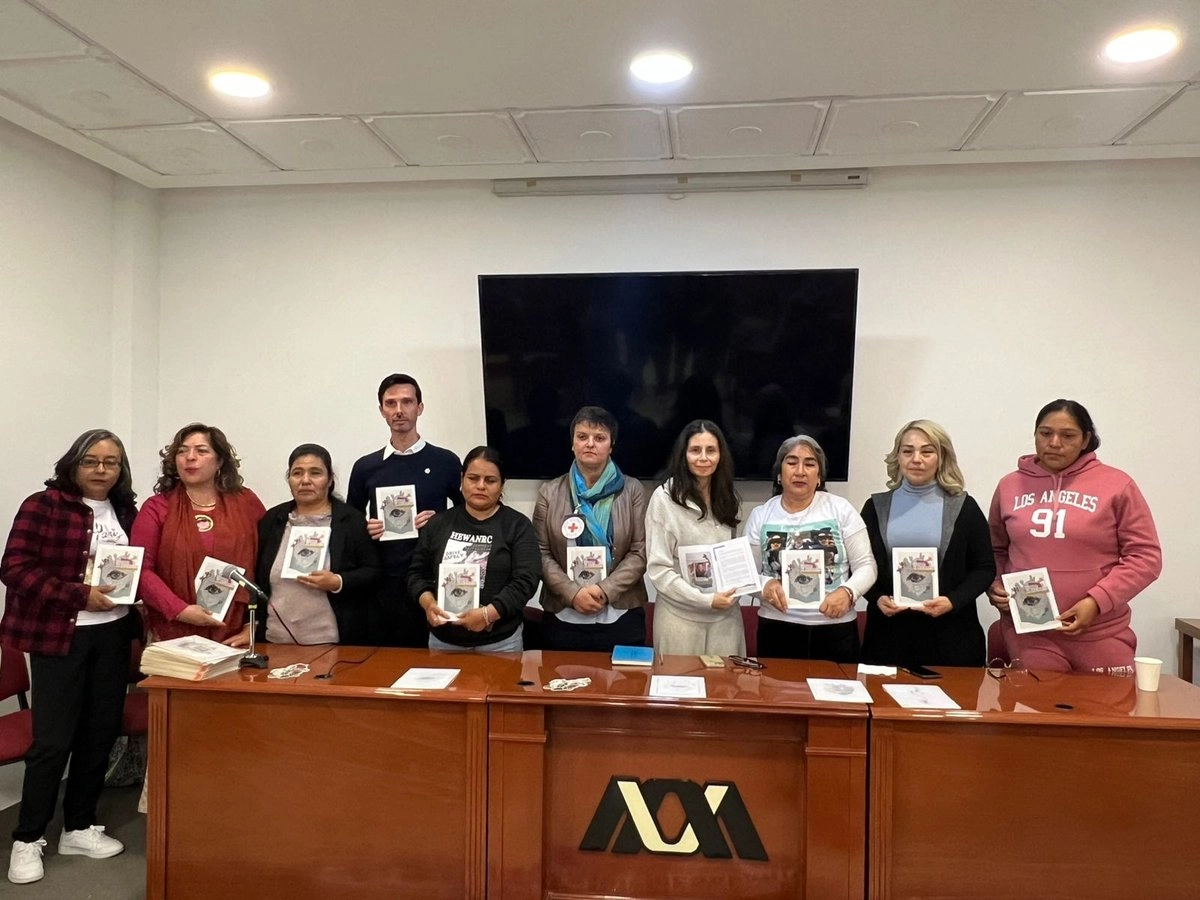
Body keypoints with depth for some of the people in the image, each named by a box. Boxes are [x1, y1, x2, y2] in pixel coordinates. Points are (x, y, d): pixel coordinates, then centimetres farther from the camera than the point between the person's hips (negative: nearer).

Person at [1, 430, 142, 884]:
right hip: (60, 635, -5)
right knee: (53, 740, -1)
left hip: (113, 634, 5)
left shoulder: (126, 511, 7)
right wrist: (80, 595, -19)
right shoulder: (43, 506, -9)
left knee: (101, 733, 11)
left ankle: (78, 828, 27)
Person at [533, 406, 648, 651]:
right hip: (564, 618, 1)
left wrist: (605, 590, -14)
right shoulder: (549, 492, 5)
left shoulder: (632, 490, 2)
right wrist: (573, 593, -12)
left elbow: (640, 552, -2)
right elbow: (541, 553, 1)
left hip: (621, 616, 0)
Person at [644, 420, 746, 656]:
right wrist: (705, 600, -17)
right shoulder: (665, 497, -9)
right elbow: (658, 568, -12)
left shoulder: (727, 497, 8)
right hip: (681, 616, -4)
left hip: (726, 615, 4)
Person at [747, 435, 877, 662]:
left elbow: (866, 566, 2)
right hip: (777, 628, 1)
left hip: (836, 628, 0)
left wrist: (847, 592, -17)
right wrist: (765, 584, -16)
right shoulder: (760, 515, 3)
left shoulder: (841, 509, 0)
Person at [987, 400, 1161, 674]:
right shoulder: (1010, 485, 8)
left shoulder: (1116, 484, -2)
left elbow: (1145, 556, -4)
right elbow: (996, 549, 18)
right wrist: (994, 585, -1)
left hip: (1099, 635, -1)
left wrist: (1097, 601, -14)